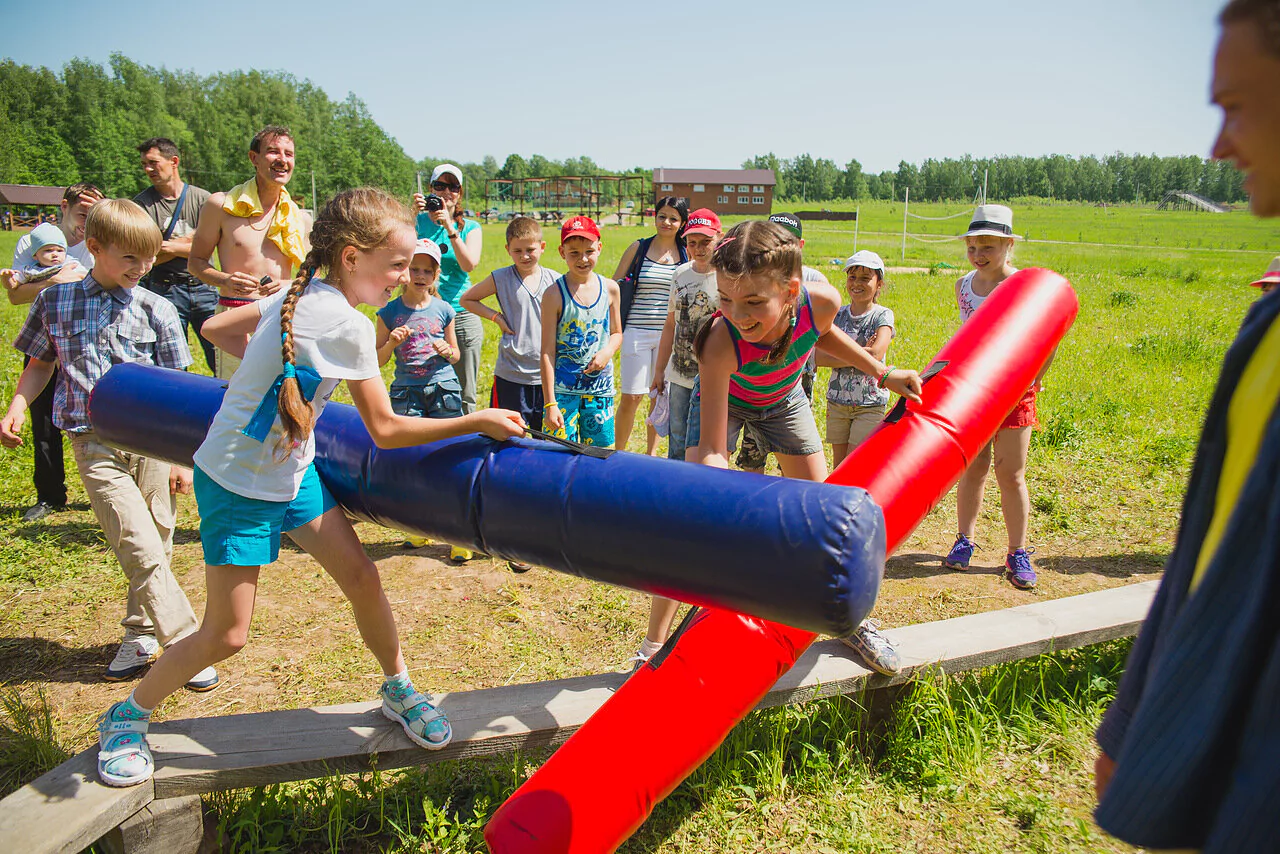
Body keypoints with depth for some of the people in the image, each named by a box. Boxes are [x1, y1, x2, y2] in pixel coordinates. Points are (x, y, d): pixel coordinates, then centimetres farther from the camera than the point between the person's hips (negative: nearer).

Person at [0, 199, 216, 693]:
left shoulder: (156, 310, 3)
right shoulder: (55, 302, 6)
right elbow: (41, 363, 20)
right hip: (95, 444, -1)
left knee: (155, 549, 8)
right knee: (142, 551, -10)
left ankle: (140, 634, 30)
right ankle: (187, 645, -2)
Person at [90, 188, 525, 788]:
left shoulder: (302, 293, -1)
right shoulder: (348, 325, -26)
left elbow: (215, 328, 11)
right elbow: (386, 430, -20)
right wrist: (477, 421, -16)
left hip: (291, 470, 8)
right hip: (237, 485, -8)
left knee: (361, 576, 6)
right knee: (225, 635, 3)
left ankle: (398, 691, 24)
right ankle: (127, 717, 28)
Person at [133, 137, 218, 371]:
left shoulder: (203, 198, 5)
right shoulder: (142, 203, 4)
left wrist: (168, 246, -9)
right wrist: (189, 240, -5)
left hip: (203, 287, 0)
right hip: (165, 289, 0)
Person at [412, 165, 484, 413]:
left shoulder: (470, 227, 7)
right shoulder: (419, 221, 7)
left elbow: (470, 264, -11)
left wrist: (450, 227, -16)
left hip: (461, 316, 0)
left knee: (464, 396, 5)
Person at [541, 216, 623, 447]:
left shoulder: (610, 289, 1)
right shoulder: (554, 294, -10)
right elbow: (547, 352, -9)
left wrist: (607, 352, -9)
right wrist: (549, 404, -13)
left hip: (601, 388, 3)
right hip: (562, 390, -3)